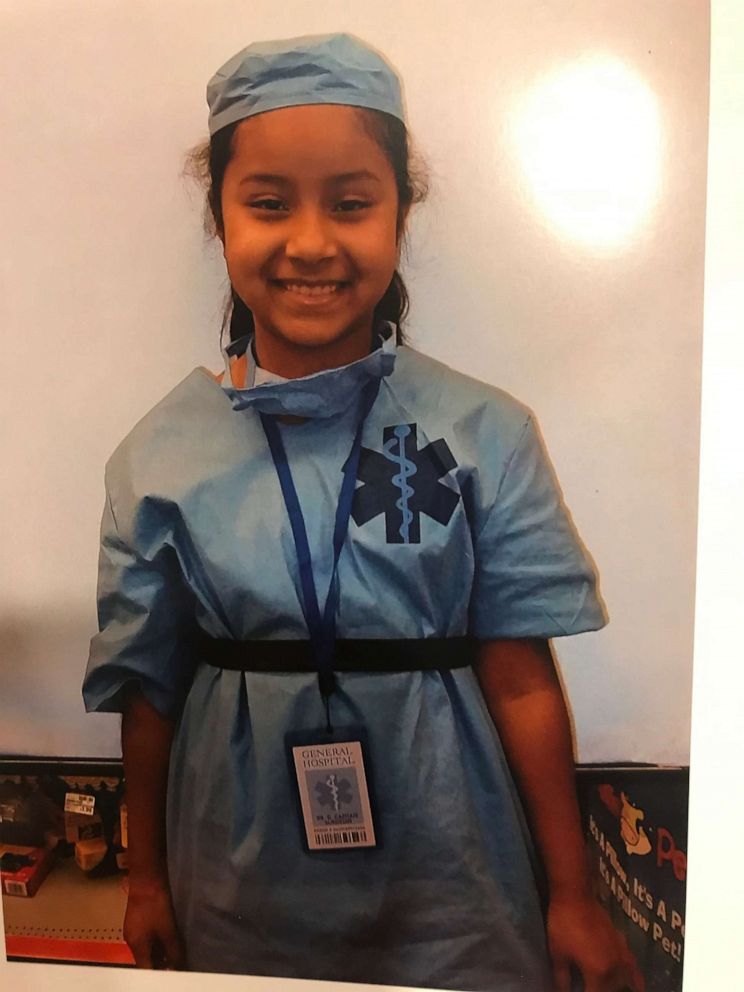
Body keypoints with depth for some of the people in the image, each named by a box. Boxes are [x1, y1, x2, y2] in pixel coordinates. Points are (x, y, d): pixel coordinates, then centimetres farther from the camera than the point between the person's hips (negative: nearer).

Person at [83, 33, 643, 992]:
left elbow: (520, 676, -9)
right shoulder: (164, 451, -8)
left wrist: (572, 897, -2)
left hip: (447, 873, 0)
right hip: (242, 889, 2)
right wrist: (146, 879, 9)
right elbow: (147, 683, -1)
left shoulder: (484, 433, -11)